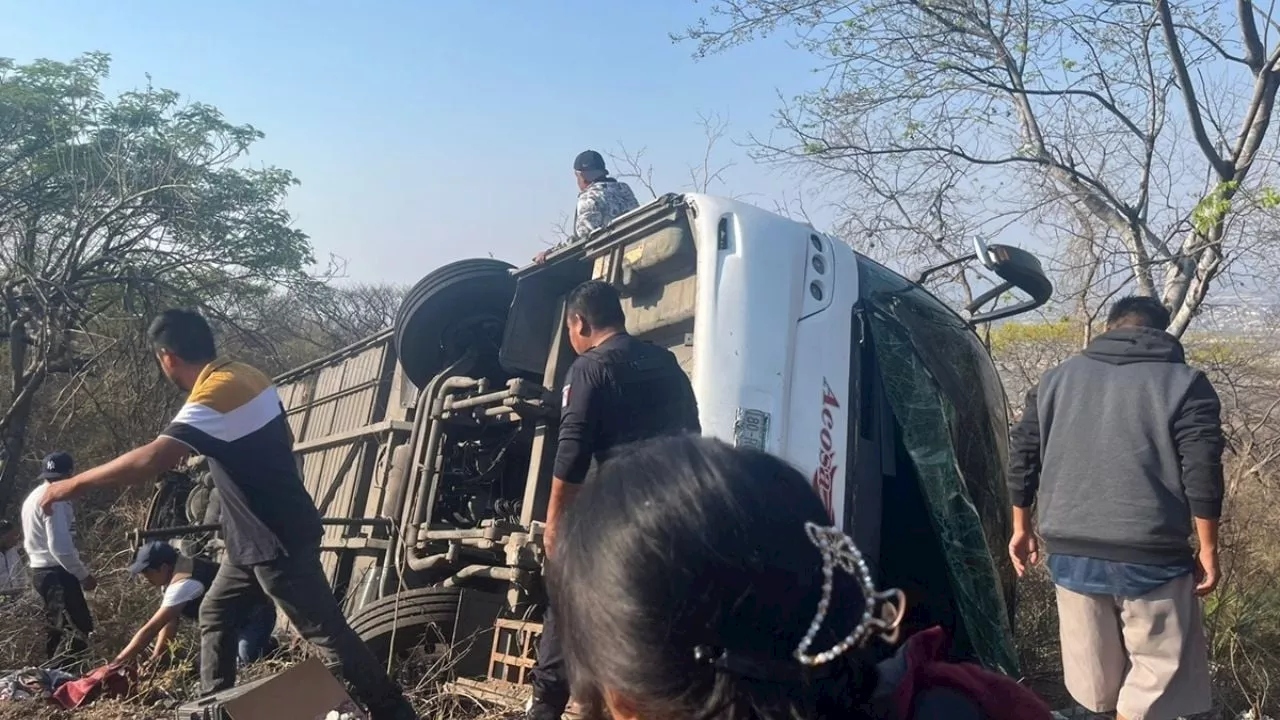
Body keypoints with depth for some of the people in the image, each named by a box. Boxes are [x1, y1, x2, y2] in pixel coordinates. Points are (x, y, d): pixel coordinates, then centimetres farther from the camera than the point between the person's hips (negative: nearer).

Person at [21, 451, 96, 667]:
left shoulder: (32, 498, 16)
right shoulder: (54, 500, -16)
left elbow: (30, 542, 21)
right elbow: (60, 545, -22)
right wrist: (83, 574, -14)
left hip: (40, 570, 11)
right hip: (57, 572, -11)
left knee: (55, 627, 18)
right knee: (82, 627, -15)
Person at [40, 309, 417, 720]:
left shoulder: (215, 394, -22)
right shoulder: (245, 376, 8)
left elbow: (151, 460, -30)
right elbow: (285, 439, 20)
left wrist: (75, 484, -18)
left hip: (277, 541, -10)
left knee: (328, 633, -4)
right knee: (215, 615, 21)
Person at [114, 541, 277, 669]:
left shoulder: (183, 584, -31)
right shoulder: (172, 574, -1)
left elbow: (150, 630, -30)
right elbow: (170, 620, 3)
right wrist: (155, 658, -4)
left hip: (255, 614, -10)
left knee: (246, 657, -31)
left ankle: (270, 649, 0)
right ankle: (265, 644, 16)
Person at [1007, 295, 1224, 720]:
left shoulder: (1057, 379, 10)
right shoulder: (1184, 383, -2)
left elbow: (1023, 457, 10)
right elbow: (1202, 476, -9)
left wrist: (1022, 527, 19)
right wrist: (1207, 550, 0)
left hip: (1071, 551, 4)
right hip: (1150, 556, -4)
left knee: (1095, 672, 18)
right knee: (1158, 666, 9)